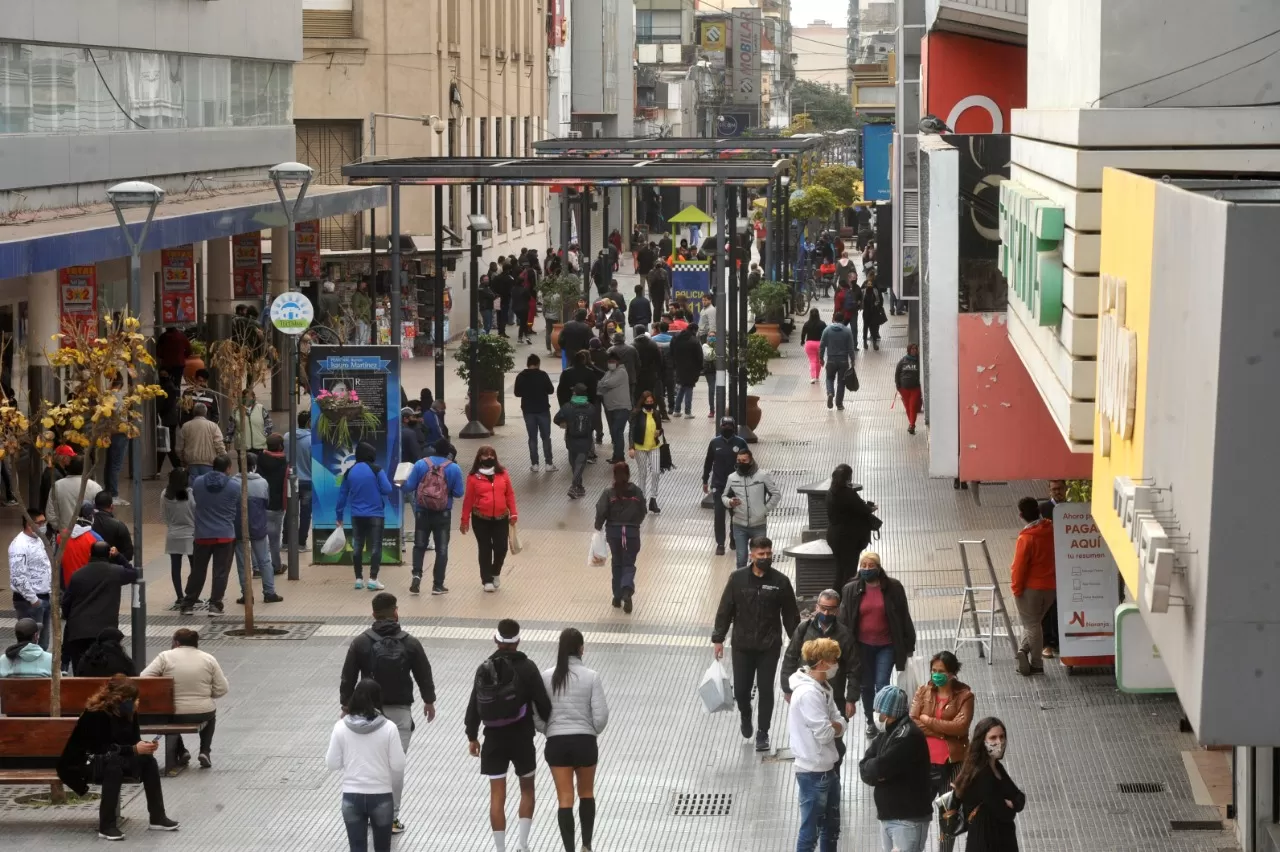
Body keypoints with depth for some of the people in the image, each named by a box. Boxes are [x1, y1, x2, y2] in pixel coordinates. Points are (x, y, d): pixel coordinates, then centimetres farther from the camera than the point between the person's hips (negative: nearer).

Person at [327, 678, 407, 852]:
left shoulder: (341, 727, -8)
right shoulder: (388, 728, -10)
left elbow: (332, 764, -2)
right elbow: (397, 765, -7)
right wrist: (395, 786, 12)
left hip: (351, 797, 1)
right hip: (381, 796, -1)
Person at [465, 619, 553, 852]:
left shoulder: (484, 669, -1)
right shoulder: (526, 667, -10)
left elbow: (473, 706, 3)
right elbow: (542, 702, -10)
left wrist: (472, 736, 15)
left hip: (494, 738, 2)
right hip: (521, 737, -2)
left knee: (497, 795, 5)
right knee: (527, 789, 17)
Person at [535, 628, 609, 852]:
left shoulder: (547, 676, -4)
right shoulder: (591, 676, -8)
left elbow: (537, 715, -4)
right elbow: (600, 715, -9)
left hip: (556, 743, 1)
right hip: (584, 741, -1)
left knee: (565, 800, 5)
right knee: (587, 794, 20)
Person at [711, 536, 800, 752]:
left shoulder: (780, 581, -5)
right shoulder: (738, 579, -5)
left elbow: (790, 615, 1)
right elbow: (725, 610, 0)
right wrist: (718, 638, -2)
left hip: (769, 647, -1)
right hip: (742, 645, 1)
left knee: (766, 690, 3)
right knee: (741, 688, 5)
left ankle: (763, 732, 18)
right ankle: (745, 716, 38)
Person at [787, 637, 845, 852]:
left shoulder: (824, 688, 8)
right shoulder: (809, 693, -23)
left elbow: (841, 726, 6)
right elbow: (824, 734, -24)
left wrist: (831, 726, -15)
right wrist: (833, 726, -4)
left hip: (828, 767, 10)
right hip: (813, 772, -10)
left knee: (832, 827, 20)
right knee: (810, 830, 0)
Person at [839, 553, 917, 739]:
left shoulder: (893, 588, -7)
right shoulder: (851, 590, -5)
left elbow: (904, 617, -1)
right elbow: (844, 620, 0)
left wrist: (908, 645, 1)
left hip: (886, 646, -2)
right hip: (863, 645, 2)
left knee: (882, 685, -11)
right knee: (866, 685, 13)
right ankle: (870, 722, 32)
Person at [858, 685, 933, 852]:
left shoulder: (909, 735, -16)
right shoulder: (886, 735, 13)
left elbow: (880, 768, -21)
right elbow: (864, 768, 4)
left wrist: (875, 770, 0)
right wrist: (879, 773, -15)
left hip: (909, 818, -9)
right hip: (888, 816, 9)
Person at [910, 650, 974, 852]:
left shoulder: (964, 695, -4)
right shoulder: (923, 691, 3)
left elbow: (960, 726, -16)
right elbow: (912, 722, -7)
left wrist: (929, 722, -12)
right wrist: (944, 731, -14)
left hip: (952, 763, -1)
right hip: (924, 762, 1)